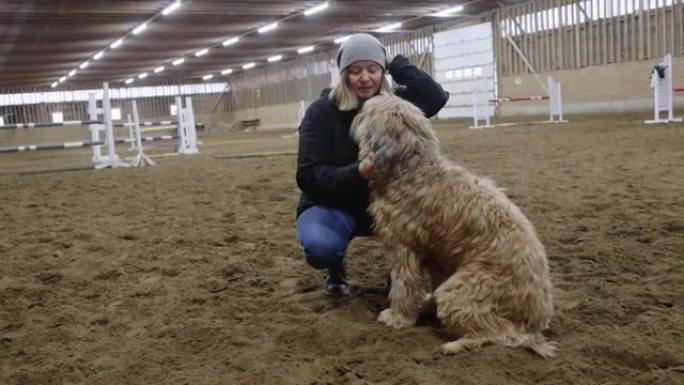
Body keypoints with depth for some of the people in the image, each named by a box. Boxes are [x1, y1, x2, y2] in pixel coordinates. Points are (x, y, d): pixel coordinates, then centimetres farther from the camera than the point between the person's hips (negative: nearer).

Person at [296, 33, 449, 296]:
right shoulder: (321, 112, -15)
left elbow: (436, 97, -21)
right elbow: (309, 176, -23)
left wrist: (396, 64, -17)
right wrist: (357, 173, -39)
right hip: (331, 204, -2)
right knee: (321, 246, -35)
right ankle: (336, 270, 3)